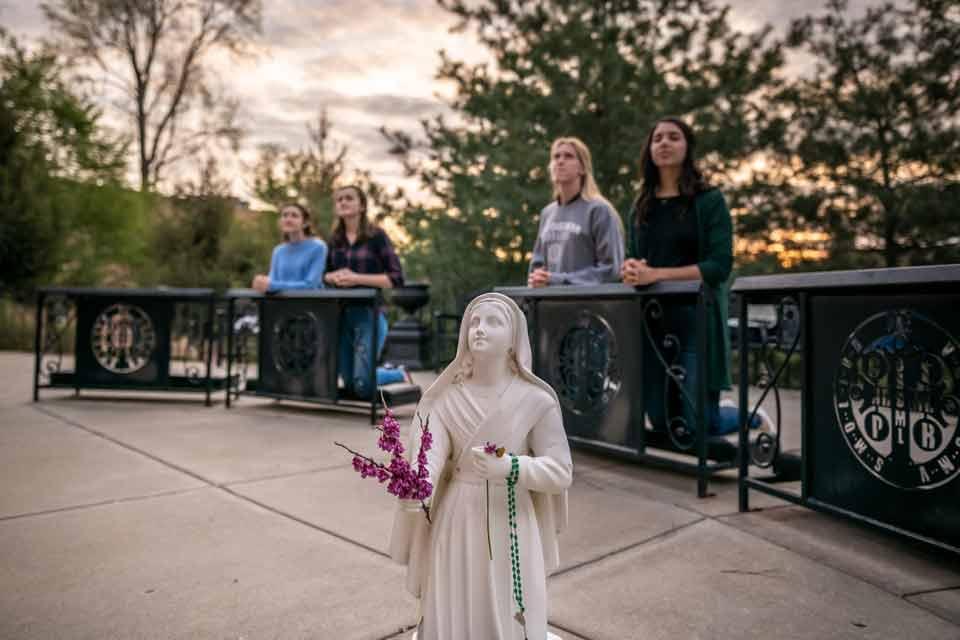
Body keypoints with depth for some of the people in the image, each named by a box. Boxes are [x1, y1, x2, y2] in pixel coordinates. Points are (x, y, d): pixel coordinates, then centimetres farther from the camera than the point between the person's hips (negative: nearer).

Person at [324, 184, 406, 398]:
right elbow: (325, 274, 19)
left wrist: (357, 278, -19)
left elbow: (396, 278, -11)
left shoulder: (376, 235, -6)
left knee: (363, 386, -10)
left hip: (369, 314, -5)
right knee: (350, 384, 11)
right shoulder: (335, 239, 9)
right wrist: (333, 277, -5)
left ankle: (399, 375, 20)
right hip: (341, 314, 6)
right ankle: (390, 371, 38)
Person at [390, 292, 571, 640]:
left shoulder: (536, 400, -8)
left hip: (510, 525, -1)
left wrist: (510, 467, -27)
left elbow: (561, 471, -10)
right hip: (457, 523, 2)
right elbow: (430, 455, -14)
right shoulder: (445, 397, -2)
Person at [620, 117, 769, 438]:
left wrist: (658, 274, -20)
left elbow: (720, 265, -12)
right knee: (662, 422, 11)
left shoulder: (709, 200, -2)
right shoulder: (642, 205, 11)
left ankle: (754, 417, 31)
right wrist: (631, 269, -13)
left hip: (696, 317, -5)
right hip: (651, 318, 5)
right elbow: (631, 257, 12)